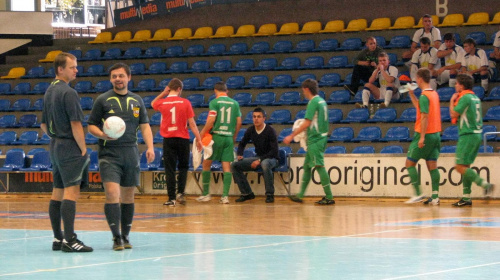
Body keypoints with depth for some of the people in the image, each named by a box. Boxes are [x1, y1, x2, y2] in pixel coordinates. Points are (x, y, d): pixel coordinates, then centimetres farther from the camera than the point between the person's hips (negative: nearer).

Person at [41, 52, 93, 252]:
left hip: (55, 146, 10)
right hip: (69, 147, -10)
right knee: (71, 193, -11)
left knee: (57, 193, 10)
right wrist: (83, 148, -10)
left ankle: (58, 238, 14)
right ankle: (69, 240, -16)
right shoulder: (68, 93, -14)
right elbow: (76, 125, -18)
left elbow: (43, 125, 20)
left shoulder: (49, 91, 14)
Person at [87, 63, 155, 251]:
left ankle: (125, 236, 16)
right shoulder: (102, 100, 3)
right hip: (109, 154, -4)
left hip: (131, 153, 4)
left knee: (128, 196, 8)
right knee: (112, 193, -16)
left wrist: (150, 147, 0)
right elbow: (91, 125, 3)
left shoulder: (137, 101, 13)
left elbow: (145, 126, 14)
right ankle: (116, 237, -15)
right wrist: (102, 134, -18)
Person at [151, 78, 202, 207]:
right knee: (183, 167, 15)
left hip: (168, 139, 1)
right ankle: (180, 192, 2)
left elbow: (153, 103, 25)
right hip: (183, 138, -1)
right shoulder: (185, 102, -5)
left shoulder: (162, 103, -1)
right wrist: (198, 139, 0)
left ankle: (171, 198, 2)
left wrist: (163, 93, 13)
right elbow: (192, 123, -6)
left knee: (170, 169, 4)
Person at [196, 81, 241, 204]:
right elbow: (239, 122, 7)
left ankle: (206, 194, 10)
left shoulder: (214, 102, -4)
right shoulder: (234, 103, 9)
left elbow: (211, 120, -13)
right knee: (227, 166, 3)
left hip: (216, 135, -3)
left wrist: (203, 132, -1)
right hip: (229, 137, 4)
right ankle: (225, 195, -3)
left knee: (206, 164, 9)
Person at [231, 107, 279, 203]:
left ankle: (269, 194, -29)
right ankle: (247, 193, -3)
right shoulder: (250, 130, -1)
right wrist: (239, 155, -4)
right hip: (258, 158, 6)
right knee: (234, 165, -8)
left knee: (265, 164, -42)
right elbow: (242, 144, 17)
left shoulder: (270, 131, -17)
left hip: (271, 158, -6)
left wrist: (260, 160, -28)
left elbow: (274, 151, -21)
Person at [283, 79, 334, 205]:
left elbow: (307, 123, -18)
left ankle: (329, 197, -8)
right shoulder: (322, 101, 14)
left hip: (315, 140, -10)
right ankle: (300, 195, 19)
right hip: (321, 137, 10)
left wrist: (292, 136, -14)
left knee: (319, 166, -8)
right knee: (307, 166, 14)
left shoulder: (313, 102, -14)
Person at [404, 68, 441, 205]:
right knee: (432, 165, 6)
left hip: (425, 135, -8)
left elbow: (425, 116, -20)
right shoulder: (434, 94, 12)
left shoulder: (424, 96, -14)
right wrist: (411, 95, 30)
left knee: (410, 163, 2)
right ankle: (435, 197, 0)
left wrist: (422, 137, -21)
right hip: (436, 134, 8)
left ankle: (418, 194, -3)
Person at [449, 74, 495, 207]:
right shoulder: (475, 97, 15)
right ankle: (466, 197, 11)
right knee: (465, 166, 12)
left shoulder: (465, 97, -13)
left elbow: (453, 114, -13)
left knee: (460, 167, -10)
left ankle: (485, 184, -19)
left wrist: (452, 101, 3)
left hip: (468, 135, -9)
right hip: (477, 135, 9)